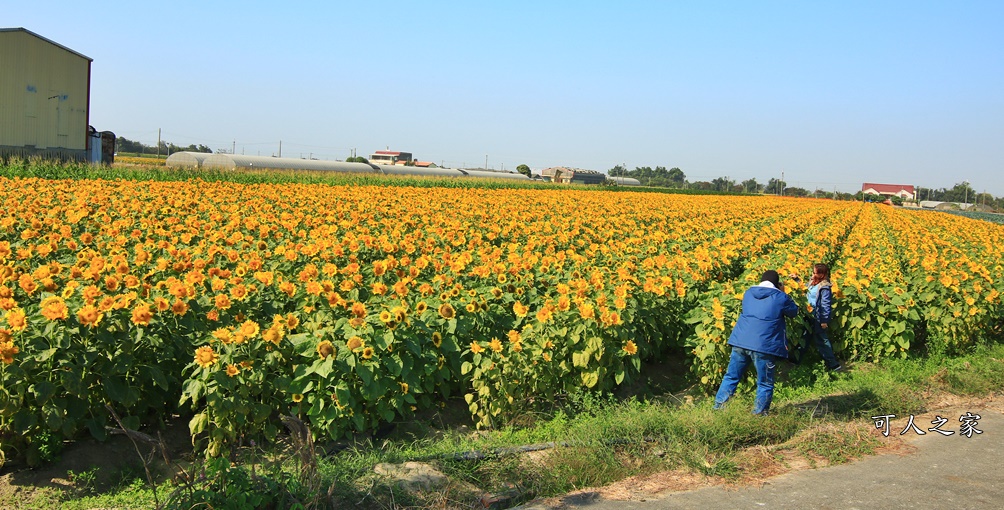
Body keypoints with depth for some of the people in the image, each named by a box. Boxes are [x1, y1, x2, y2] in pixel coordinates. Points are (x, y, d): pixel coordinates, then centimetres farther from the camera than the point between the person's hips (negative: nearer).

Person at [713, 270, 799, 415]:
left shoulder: (748, 293, 11)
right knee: (765, 384, 9)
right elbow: (794, 312, 11)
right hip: (764, 346, -4)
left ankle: (717, 409, 17)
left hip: (740, 342, 5)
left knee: (731, 377, 15)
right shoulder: (780, 297, -4)